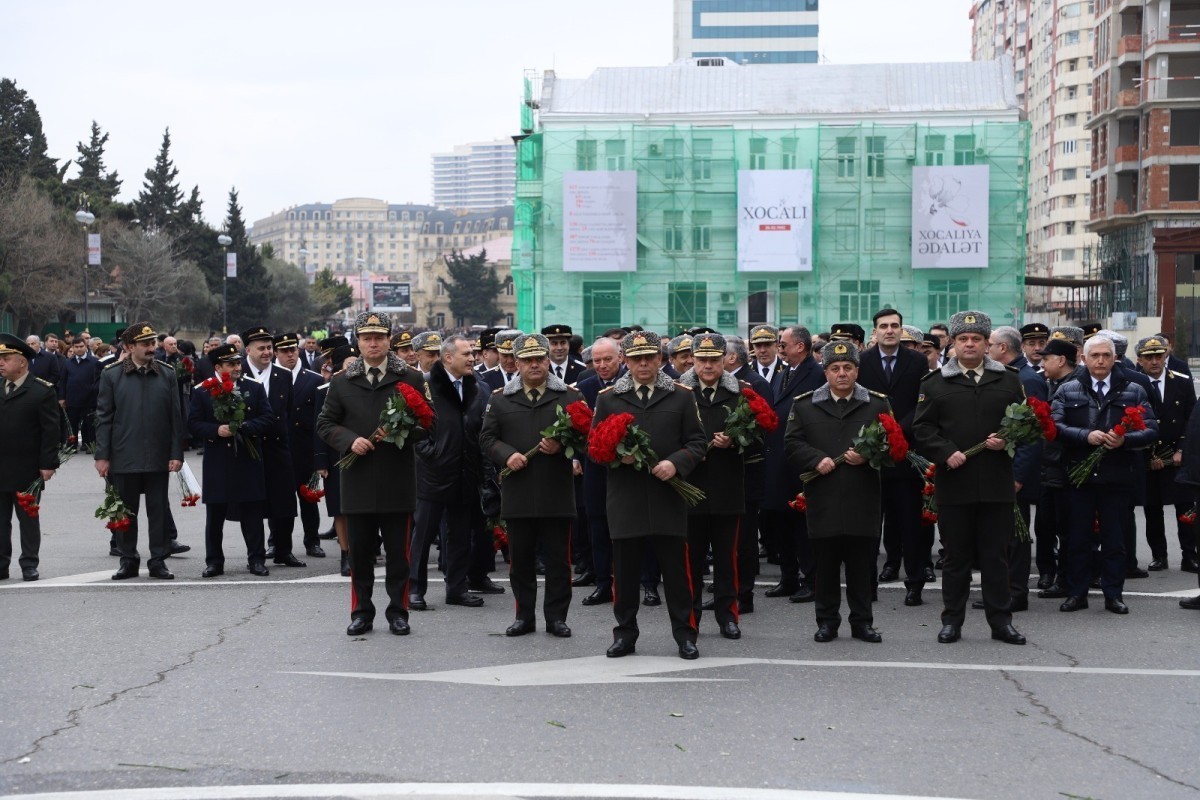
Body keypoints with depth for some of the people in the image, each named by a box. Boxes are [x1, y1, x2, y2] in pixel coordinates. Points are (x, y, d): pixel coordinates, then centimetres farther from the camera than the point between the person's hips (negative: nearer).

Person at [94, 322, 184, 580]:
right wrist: (102, 456, -4)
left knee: (158, 511, 5)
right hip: (124, 459, -1)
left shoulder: (167, 374, 5)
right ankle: (128, 561, 17)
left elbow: (176, 418, 4)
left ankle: (158, 561, 13)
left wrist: (176, 454, -2)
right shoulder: (112, 375, 1)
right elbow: (104, 418, 1)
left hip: (158, 459, 1)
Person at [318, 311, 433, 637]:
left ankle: (398, 612, 13)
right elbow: (324, 424, 8)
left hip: (398, 482, -1)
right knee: (360, 552, 8)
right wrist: (349, 440, -10)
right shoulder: (341, 382, 7)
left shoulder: (411, 379, 3)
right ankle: (361, 612, 17)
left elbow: (429, 424, 4)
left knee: (398, 552, 4)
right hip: (358, 481, 1)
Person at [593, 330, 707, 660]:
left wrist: (675, 463, -14)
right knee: (625, 569, 6)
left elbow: (697, 442, 4)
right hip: (625, 500, 1)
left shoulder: (681, 396, 7)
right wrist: (615, 455, -12)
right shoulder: (607, 399, 8)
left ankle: (685, 633, 11)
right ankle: (625, 633, 16)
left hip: (668, 499, -1)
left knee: (676, 569, 2)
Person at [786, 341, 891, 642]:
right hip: (823, 501, 0)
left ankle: (862, 621, 15)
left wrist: (868, 457, -11)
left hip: (863, 501, 0)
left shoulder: (878, 404, 7)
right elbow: (792, 444, 3)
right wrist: (816, 460, -13)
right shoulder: (804, 405, 6)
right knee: (826, 564, 5)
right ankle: (827, 621, 15)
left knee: (862, 564, 5)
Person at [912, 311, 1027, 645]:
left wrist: (1006, 440, -9)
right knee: (956, 555, 7)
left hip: (997, 483, 1)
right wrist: (946, 453, -13)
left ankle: (1001, 621, 13)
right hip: (953, 483, -1)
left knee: (995, 555, 6)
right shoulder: (935, 383, 4)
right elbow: (922, 429, 1)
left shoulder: (1009, 380, 9)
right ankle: (952, 621, 15)